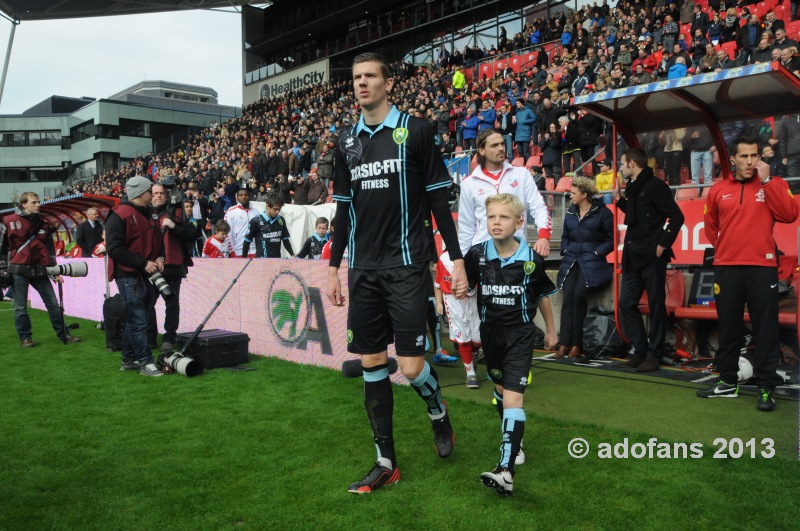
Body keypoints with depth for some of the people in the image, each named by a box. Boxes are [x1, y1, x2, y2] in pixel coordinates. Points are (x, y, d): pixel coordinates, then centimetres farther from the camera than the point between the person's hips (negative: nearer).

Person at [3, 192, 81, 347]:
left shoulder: (43, 224, 10)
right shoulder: (10, 221, -4)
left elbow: (50, 249, 13)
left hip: (39, 270, 4)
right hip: (18, 270, -4)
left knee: (53, 303, 5)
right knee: (20, 307, 3)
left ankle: (63, 334, 11)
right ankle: (25, 338, 15)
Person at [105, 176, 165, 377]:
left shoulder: (150, 214, 13)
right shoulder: (119, 216, -12)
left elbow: (158, 239, 23)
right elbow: (115, 249, -16)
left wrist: (159, 257, 2)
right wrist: (143, 263, -19)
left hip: (148, 275, 8)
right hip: (128, 276, -8)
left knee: (135, 320, 14)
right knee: (138, 321, -6)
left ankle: (128, 360, 23)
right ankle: (145, 362, 0)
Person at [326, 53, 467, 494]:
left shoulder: (415, 131, -2)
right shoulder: (346, 141, 12)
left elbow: (439, 198, -2)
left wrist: (457, 259, -6)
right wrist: (332, 267, 15)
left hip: (406, 265, -5)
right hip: (363, 270, 5)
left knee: (411, 366, -7)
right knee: (371, 363, 6)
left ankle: (439, 412, 28)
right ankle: (386, 462, 18)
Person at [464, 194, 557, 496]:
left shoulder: (531, 260, -11)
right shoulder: (477, 255, -8)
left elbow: (543, 295, 5)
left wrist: (550, 329, 15)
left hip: (520, 333, -4)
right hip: (490, 331, 4)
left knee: (513, 397, -15)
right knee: (500, 389, 21)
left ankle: (506, 471, -20)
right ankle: (513, 439, 47)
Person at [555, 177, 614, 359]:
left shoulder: (602, 212, -1)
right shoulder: (570, 213, 15)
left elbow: (612, 238, -2)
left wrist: (597, 253, -10)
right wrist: (565, 250, 8)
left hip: (591, 262, -5)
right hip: (571, 260, 5)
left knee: (579, 293, -25)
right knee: (567, 296, -15)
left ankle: (576, 344, -16)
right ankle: (564, 343, -15)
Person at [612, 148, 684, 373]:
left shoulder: (654, 185, -10)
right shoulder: (632, 188, 14)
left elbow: (677, 217, -13)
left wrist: (663, 245, -14)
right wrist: (618, 197, 16)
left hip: (652, 256, -9)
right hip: (633, 256, 9)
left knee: (656, 306, 1)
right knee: (626, 303, 8)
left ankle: (654, 355, 9)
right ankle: (640, 351, 19)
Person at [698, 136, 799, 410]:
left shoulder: (773, 184, 4)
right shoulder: (718, 190, 8)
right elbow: (710, 225, 21)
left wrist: (766, 180, -12)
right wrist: (724, 247, 12)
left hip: (762, 268, -2)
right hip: (726, 268, 2)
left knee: (765, 329, -1)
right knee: (728, 327, 9)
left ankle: (766, 387, 7)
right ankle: (728, 381, 21)